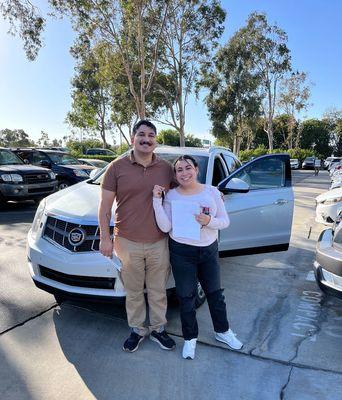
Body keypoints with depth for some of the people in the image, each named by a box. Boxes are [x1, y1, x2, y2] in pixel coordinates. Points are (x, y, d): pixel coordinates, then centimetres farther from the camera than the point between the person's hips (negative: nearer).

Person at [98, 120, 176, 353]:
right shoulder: (117, 167, -4)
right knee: (133, 292, 16)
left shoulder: (166, 168, 0)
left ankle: (158, 329, 38)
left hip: (159, 243, 1)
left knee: (158, 291, 16)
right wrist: (105, 238, -5)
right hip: (128, 243, -1)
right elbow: (105, 206, -2)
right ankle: (137, 330, 38)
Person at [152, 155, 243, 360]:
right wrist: (157, 200, -22)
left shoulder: (212, 192, -3)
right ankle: (190, 338, 34)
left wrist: (209, 221, -22)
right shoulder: (171, 196, -7)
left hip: (209, 250, 2)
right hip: (182, 252, -1)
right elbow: (165, 227, -15)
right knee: (186, 297, 11)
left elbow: (225, 221, -1)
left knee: (215, 293, 17)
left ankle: (222, 331, 42)